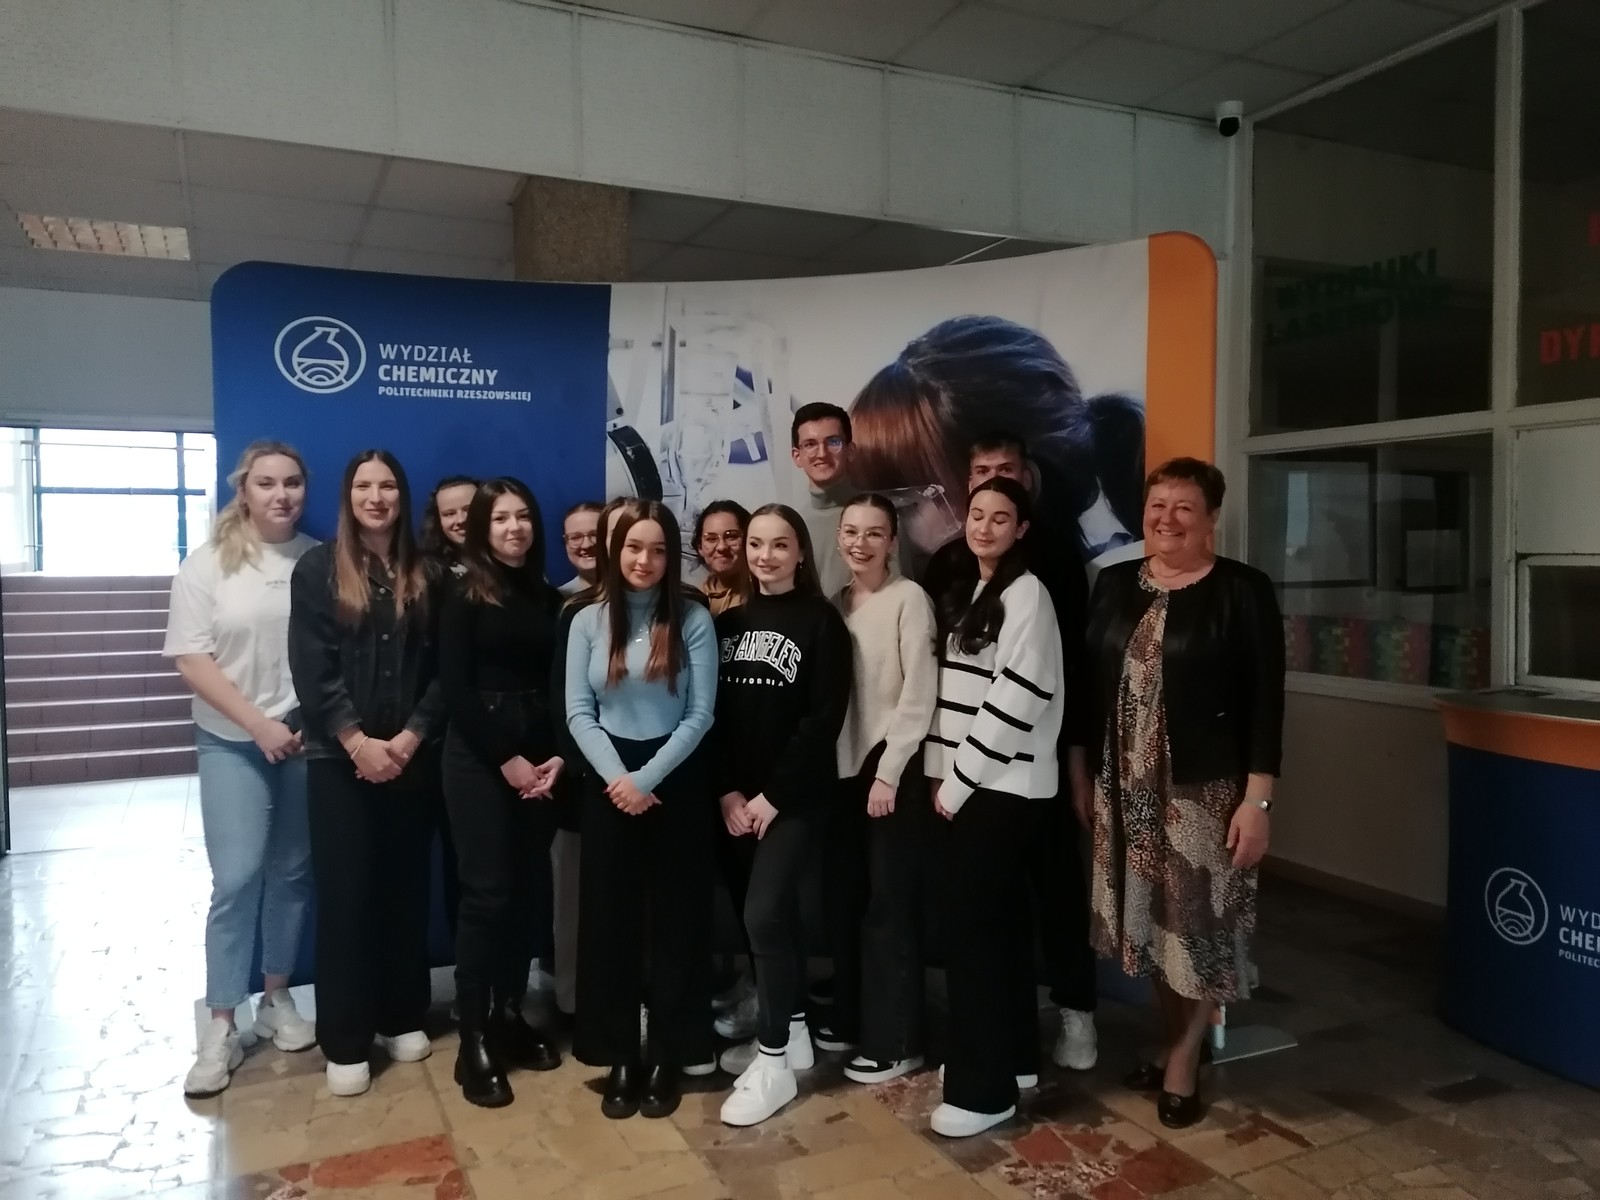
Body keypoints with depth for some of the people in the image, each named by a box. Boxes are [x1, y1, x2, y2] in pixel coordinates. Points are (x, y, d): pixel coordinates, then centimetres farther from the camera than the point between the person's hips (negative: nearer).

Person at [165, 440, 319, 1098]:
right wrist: (259, 724, -13)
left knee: (293, 872, 11)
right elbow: (191, 658, -7)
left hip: (309, 738, 2)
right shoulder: (208, 564, -3)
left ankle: (276, 999, 27)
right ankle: (220, 1027, 8)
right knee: (237, 879, -5)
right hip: (234, 742, -2)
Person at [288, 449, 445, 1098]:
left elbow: (443, 669, 2)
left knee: (405, 886, 10)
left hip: (412, 757, 2)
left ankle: (402, 1017, 25)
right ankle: (344, 1041, 12)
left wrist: (411, 736, -10)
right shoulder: (317, 569, 0)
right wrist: (359, 741, -14)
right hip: (341, 759, -2)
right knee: (344, 893, 2)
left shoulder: (426, 575, 6)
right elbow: (312, 670, -7)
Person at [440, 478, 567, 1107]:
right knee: (487, 893, -3)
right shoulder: (465, 597, -2)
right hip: (479, 758, -4)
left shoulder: (549, 599, 10)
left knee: (529, 889, 7)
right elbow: (455, 689, -9)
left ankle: (510, 1016, 22)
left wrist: (557, 756, -6)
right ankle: (474, 1042, 6)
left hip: (540, 758, 4)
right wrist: (506, 759, -12)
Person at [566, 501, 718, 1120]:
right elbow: (579, 712, -1)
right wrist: (618, 778, -13)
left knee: (675, 917, 6)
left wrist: (647, 779, -13)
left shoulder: (693, 619, -4)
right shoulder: (588, 621, 2)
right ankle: (620, 1057, 20)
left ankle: (667, 1056, 20)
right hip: (608, 783, 2)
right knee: (611, 917, 6)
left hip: (676, 782, -1)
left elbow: (700, 714, -8)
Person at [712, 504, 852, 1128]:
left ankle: (773, 1061, 1)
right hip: (738, 797, 5)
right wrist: (728, 791, -5)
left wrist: (774, 794, -13)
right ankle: (791, 1032, 28)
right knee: (773, 913, 12)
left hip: (798, 795, -5)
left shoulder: (821, 622, -5)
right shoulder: (728, 620, 9)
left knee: (764, 915, -12)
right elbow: (713, 712, 5)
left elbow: (824, 719, -11)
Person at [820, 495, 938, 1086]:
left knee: (889, 903, 0)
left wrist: (888, 771, -14)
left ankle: (894, 1041, 12)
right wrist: (858, 767, 3)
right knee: (842, 897, 12)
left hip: (895, 769, -6)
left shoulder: (909, 598, -8)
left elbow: (920, 692, -13)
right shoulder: (836, 602, 10)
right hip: (844, 767, 6)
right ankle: (851, 1018, 28)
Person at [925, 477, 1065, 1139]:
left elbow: (1017, 697, -17)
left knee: (971, 922, -6)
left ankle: (984, 1087, 5)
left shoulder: (1026, 593, -10)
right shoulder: (962, 590, 15)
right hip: (966, 779, 8)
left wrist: (959, 779, -14)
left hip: (1000, 781, -8)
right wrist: (942, 770, 6)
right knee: (999, 917, 14)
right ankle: (1015, 1056, 26)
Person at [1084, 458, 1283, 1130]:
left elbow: (1264, 702, -10)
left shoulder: (1243, 591, -8)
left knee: (1198, 922, 4)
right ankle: (1170, 1042, 33)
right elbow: (1092, 684, 10)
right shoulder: (1115, 584, 6)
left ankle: (1184, 1063, 22)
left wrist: (1258, 798, -14)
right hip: (1126, 785, 5)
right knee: (1149, 919, 14)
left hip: (1206, 787, -4)